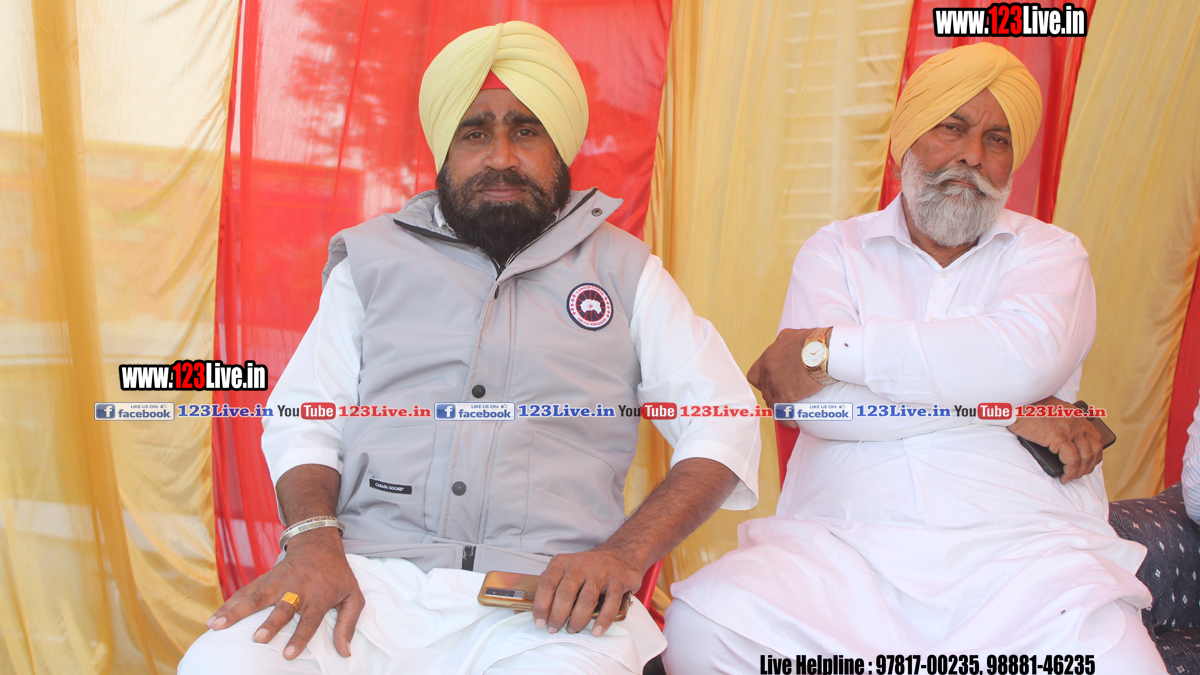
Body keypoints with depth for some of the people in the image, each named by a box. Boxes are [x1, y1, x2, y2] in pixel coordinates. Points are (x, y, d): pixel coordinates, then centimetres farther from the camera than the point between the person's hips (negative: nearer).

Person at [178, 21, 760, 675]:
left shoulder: (623, 269, 12)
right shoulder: (374, 256, 16)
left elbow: (724, 424, 4)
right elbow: (304, 418, 11)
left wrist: (623, 553, -11)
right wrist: (314, 539, -10)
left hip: (546, 596, -1)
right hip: (371, 575, 2)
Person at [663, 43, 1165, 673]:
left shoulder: (1048, 253, 14)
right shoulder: (835, 252, 13)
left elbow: (1028, 355, -12)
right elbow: (816, 401, -5)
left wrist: (831, 349, -10)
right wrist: (1001, 409, -7)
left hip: (1023, 544, 0)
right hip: (843, 544, 1)